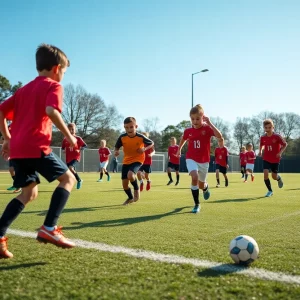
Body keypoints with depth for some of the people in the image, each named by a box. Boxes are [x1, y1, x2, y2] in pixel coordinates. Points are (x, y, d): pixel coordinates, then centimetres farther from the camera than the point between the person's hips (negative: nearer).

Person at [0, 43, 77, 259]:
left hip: (17, 149, 8)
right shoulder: (53, 86, 1)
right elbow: (51, 111, -19)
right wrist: (68, 135, -10)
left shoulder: (24, 89, 25)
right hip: (36, 147, -8)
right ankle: (49, 229, -10)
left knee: (30, 193, 16)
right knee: (68, 179, 3)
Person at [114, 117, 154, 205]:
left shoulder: (141, 137, -18)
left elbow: (151, 143, -2)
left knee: (130, 175, -33)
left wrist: (144, 149, -20)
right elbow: (117, 147, 3)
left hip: (137, 160, -4)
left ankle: (136, 189, 1)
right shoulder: (122, 137, -13)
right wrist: (116, 151, -20)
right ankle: (130, 198, 34)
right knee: (124, 183, 4)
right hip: (126, 161, 4)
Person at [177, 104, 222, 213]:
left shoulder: (207, 128, -12)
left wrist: (209, 122, -30)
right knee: (194, 177, -27)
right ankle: (197, 204, -12)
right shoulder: (188, 131, -4)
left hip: (204, 160, 0)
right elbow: (183, 139, 20)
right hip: (191, 159, 0)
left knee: (201, 185, 12)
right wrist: (179, 150, 29)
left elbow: (219, 136, -31)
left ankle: (206, 187, 54)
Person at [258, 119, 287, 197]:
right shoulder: (263, 137, -4)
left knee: (274, 177, 6)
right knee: (265, 174, -15)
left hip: (275, 159, -2)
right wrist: (260, 151, -4)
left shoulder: (277, 136, -14)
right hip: (266, 159, 2)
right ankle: (270, 191, 3)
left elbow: (285, 144, -6)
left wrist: (280, 152, -20)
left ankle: (279, 178, 46)